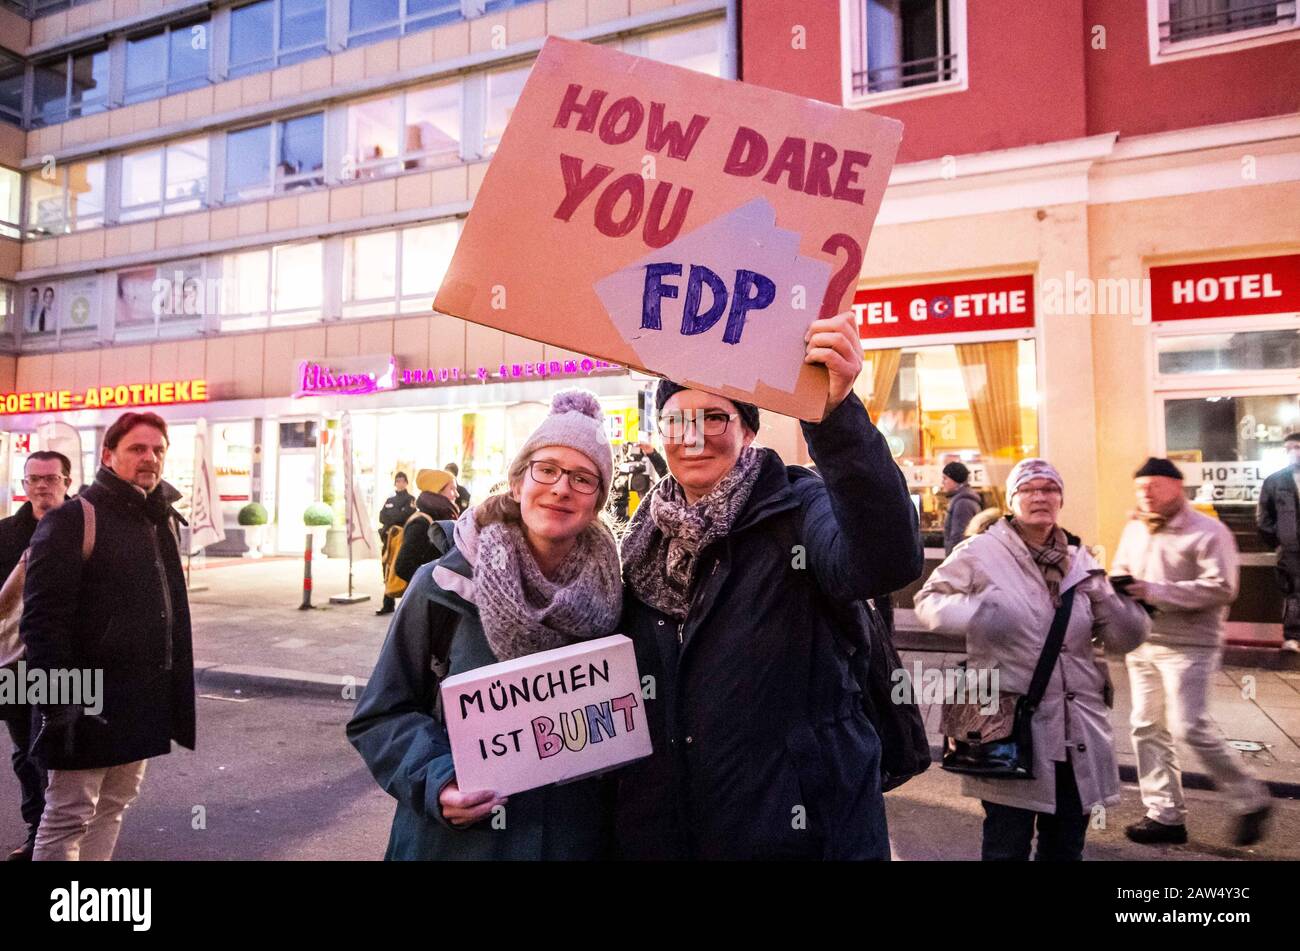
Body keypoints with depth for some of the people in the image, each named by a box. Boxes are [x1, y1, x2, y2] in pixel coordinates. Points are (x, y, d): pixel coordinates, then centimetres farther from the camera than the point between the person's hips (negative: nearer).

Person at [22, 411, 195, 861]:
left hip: (145, 698, 7)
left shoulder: (163, 522, 12)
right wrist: (58, 701, -20)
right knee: (68, 817, 4)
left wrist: (175, 687, 18)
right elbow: (43, 618, -16)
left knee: (114, 806, 17)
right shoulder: (73, 519, -11)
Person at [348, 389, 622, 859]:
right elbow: (382, 714, -6)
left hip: (573, 835, 2)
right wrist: (434, 780, -21)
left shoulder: (609, 594, -6)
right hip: (454, 836, -2)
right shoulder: (444, 585, -13)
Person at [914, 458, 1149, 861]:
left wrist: (1113, 602, -13)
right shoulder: (981, 552, -5)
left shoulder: (1081, 560, 8)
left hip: (1077, 729, 5)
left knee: (1066, 846, 19)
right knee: (1007, 847, 6)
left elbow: (1124, 639, 10)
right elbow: (928, 601, 0)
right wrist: (972, 613, -20)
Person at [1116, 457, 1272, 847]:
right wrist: (1122, 586, -5)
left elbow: (1221, 588, -19)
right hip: (1142, 644, 7)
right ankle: (1165, 815, 19)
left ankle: (1251, 801, 14)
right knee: (1147, 728, 8)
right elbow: (1120, 570, 19)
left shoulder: (1208, 532, -11)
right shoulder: (1134, 529, 10)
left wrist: (1155, 591, -24)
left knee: (1189, 728, -9)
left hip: (1189, 645, -7)